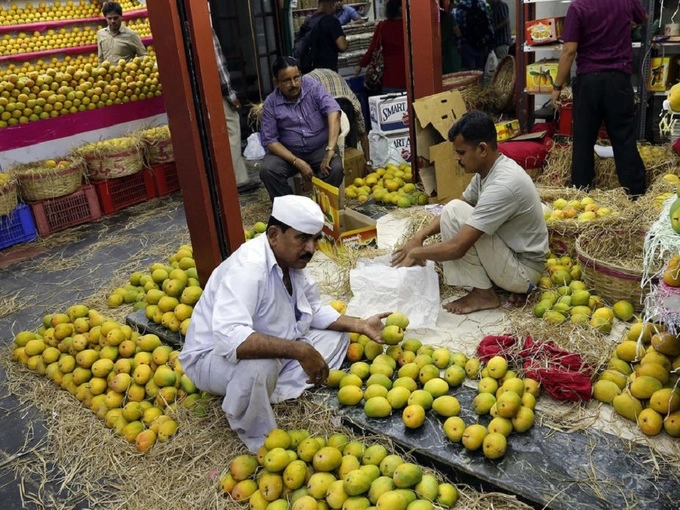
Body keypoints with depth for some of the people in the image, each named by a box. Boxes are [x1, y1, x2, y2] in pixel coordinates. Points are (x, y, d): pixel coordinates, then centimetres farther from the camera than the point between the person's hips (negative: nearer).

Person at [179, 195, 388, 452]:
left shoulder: (292, 260, -5)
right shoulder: (248, 267, -32)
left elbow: (314, 311, 9)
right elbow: (229, 338, -45)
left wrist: (359, 325, -5)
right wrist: (300, 350, -44)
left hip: (273, 350, 9)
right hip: (212, 357, -8)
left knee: (336, 336, 3)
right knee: (260, 365, -40)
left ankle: (276, 393, -8)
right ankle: (262, 444, -11)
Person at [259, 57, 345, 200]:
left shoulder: (312, 86, -10)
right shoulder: (270, 103, -8)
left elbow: (333, 110, -23)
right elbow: (270, 140, -9)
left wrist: (330, 149, -35)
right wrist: (297, 162, -22)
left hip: (320, 148, 0)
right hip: (288, 151, 1)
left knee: (335, 169, -29)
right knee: (267, 171, -26)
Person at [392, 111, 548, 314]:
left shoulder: (502, 186, -29)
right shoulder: (489, 169, -1)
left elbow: (457, 248, -31)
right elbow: (464, 204, 12)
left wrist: (416, 253, -14)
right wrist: (420, 236, -3)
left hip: (524, 270, -9)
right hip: (514, 254, 9)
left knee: (454, 212, -18)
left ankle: (484, 293, -5)